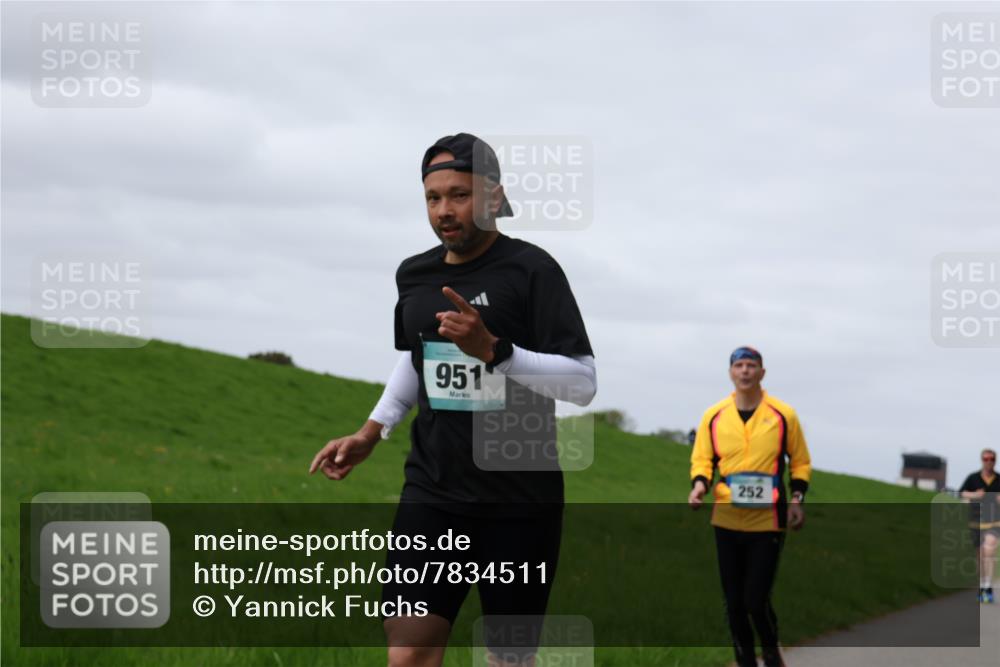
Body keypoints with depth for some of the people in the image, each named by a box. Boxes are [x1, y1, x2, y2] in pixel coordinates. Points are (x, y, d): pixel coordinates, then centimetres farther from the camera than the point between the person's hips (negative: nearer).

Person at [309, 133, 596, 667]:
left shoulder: (531, 269, -8)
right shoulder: (414, 275, 9)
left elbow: (583, 382, -14)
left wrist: (492, 350, -25)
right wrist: (371, 433, 17)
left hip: (521, 501, -4)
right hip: (432, 492, 4)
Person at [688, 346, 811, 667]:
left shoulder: (783, 415, -1)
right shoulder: (714, 415, 3)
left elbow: (800, 462, 9)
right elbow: (702, 459, 9)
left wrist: (796, 498, -5)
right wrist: (700, 484, -12)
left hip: (768, 522, -2)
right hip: (727, 521, 3)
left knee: (757, 601, -8)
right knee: (734, 602, 6)